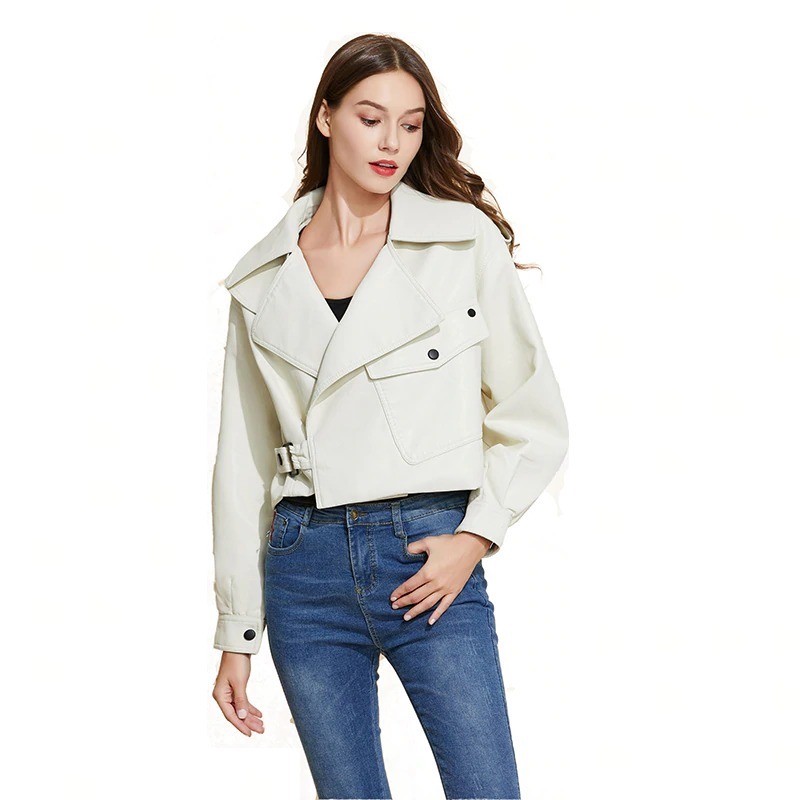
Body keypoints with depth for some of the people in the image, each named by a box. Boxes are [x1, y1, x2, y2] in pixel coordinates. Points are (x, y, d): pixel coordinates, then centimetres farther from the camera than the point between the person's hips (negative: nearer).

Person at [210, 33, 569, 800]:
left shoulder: (466, 241, 2)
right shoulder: (264, 279, 8)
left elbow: (534, 419, 5)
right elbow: (243, 460, 10)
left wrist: (475, 537, -8)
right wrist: (236, 633, 9)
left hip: (431, 560, -2)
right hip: (306, 565, 2)